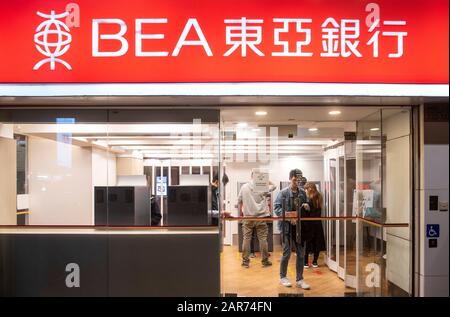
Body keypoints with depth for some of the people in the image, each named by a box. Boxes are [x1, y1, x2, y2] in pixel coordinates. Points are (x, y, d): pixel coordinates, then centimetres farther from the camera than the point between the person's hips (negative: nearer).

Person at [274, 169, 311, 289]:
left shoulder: (302, 192, 8)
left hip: (299, 226, 5)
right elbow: (276, 208, -11)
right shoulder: (283, 192, -6)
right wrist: (287, 215, -24)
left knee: (301, 253, 8)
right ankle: (283, 277, 22)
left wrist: (306, 206, -4)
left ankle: (299, 279, 20)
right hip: (287, 226, -5)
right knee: (287, 253, 3)